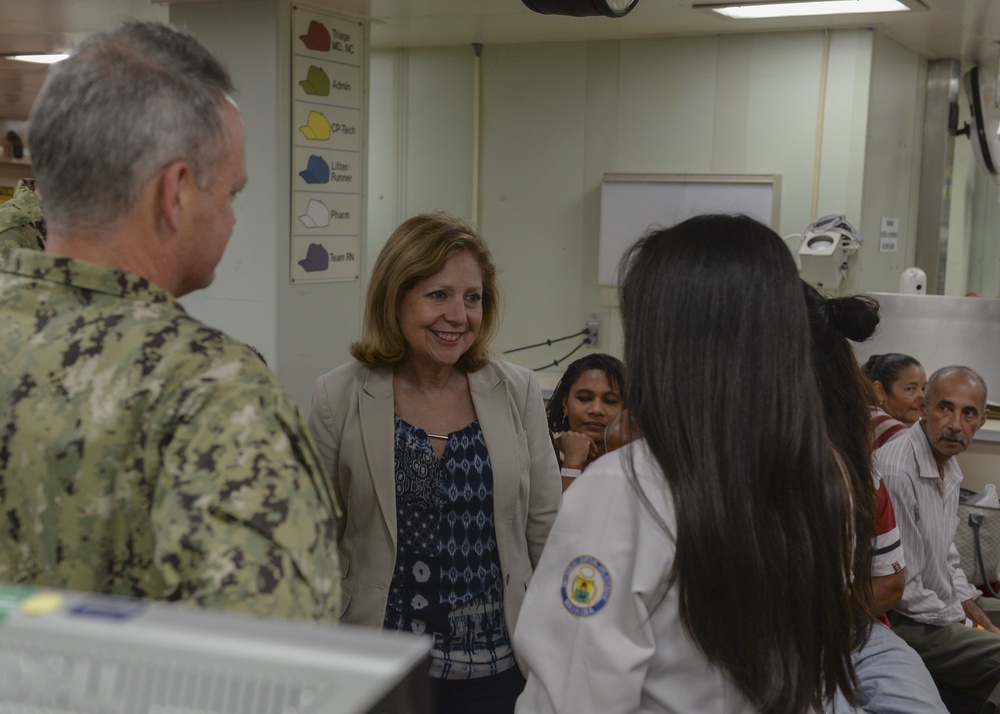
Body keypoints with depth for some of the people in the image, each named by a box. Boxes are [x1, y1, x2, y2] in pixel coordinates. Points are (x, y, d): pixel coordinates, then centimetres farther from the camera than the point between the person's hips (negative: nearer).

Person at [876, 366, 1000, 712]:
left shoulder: (949, 465, 6)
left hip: (944, 601, 10)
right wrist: (962, 622, -11)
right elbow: (899, 587, -23)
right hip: (903, 621, -10)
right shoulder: (896, 471, -25)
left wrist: (968, 603, 4)